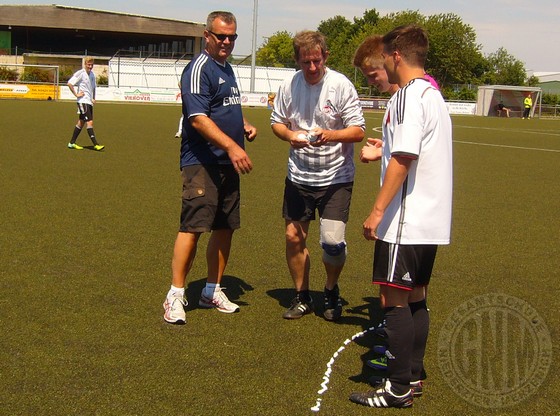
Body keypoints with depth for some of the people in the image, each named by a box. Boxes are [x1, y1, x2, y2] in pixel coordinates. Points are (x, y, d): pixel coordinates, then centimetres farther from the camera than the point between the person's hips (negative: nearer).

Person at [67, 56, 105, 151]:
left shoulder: (92, 74, 14)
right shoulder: (80, 73, -10)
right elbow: (69, 83, -15)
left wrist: (93, 98, 15)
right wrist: (76, 94, -14)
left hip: (90, 102, 8)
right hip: (83, 101, -8)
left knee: (81, 122, 12)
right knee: (89, 122, -14)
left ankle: (72, 143, 19)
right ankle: (96, 144, -17)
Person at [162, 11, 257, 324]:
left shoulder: (227, 69, 19)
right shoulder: (199, 69, -10)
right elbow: (199, 118, -20)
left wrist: (245, 126, 14)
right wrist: (232, 146, -28)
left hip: (227, 164, 9)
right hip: (202, 163, -9)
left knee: (225, 228, 11)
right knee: (193, 227, -11)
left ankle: (213, 291, 23)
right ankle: (176, 295, -3)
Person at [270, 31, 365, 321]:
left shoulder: (341, 85, -11)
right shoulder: (289, 86, 0)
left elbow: (358, 131, -10)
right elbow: (276, 122, 11)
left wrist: (330, 135, -29)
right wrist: (290, 135, -12)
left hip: (336, 178, -4)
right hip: (298, 176, 4)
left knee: (333, 242, -10)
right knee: (294, 237, 7)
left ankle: (331, 291, 20)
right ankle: (302, 297, 27)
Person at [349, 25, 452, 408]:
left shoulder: (410, 95, -14)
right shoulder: (434, 95, 16)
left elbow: (403, 159, -22)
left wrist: (378, 211, -21)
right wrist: (383, 151, 38)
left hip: (406, 219, -10)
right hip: (432, 219, 10)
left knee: (394, 297, -5)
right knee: (415, 297, 15)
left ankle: (399, 387, 0)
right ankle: (414, 376, 23)